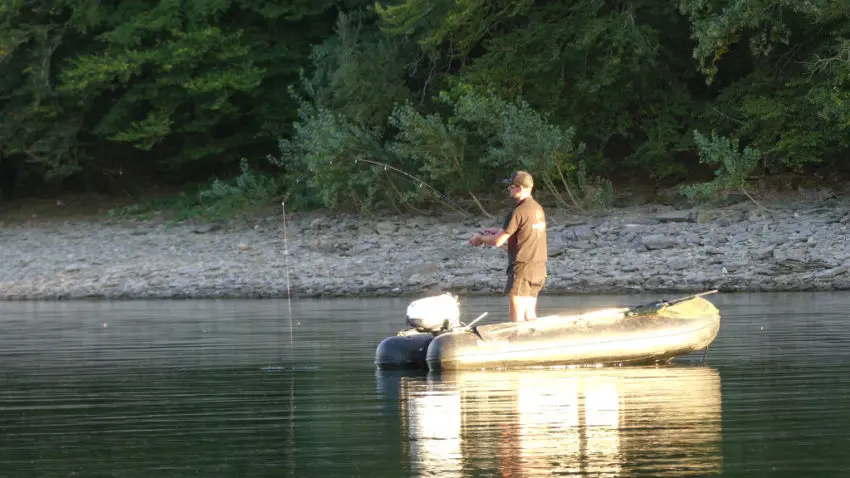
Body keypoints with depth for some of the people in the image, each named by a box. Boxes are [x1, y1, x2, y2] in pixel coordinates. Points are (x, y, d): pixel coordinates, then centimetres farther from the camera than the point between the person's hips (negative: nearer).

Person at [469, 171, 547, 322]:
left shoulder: (518, 212, -17)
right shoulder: (537, 208, 9)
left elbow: (497, 241, -14)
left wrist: (480, 238, 6)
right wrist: (495, 231, 20)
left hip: (522, 269, -8)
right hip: (538, 268, 8)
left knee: (517, 317, -3)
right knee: (529, 315, 15)